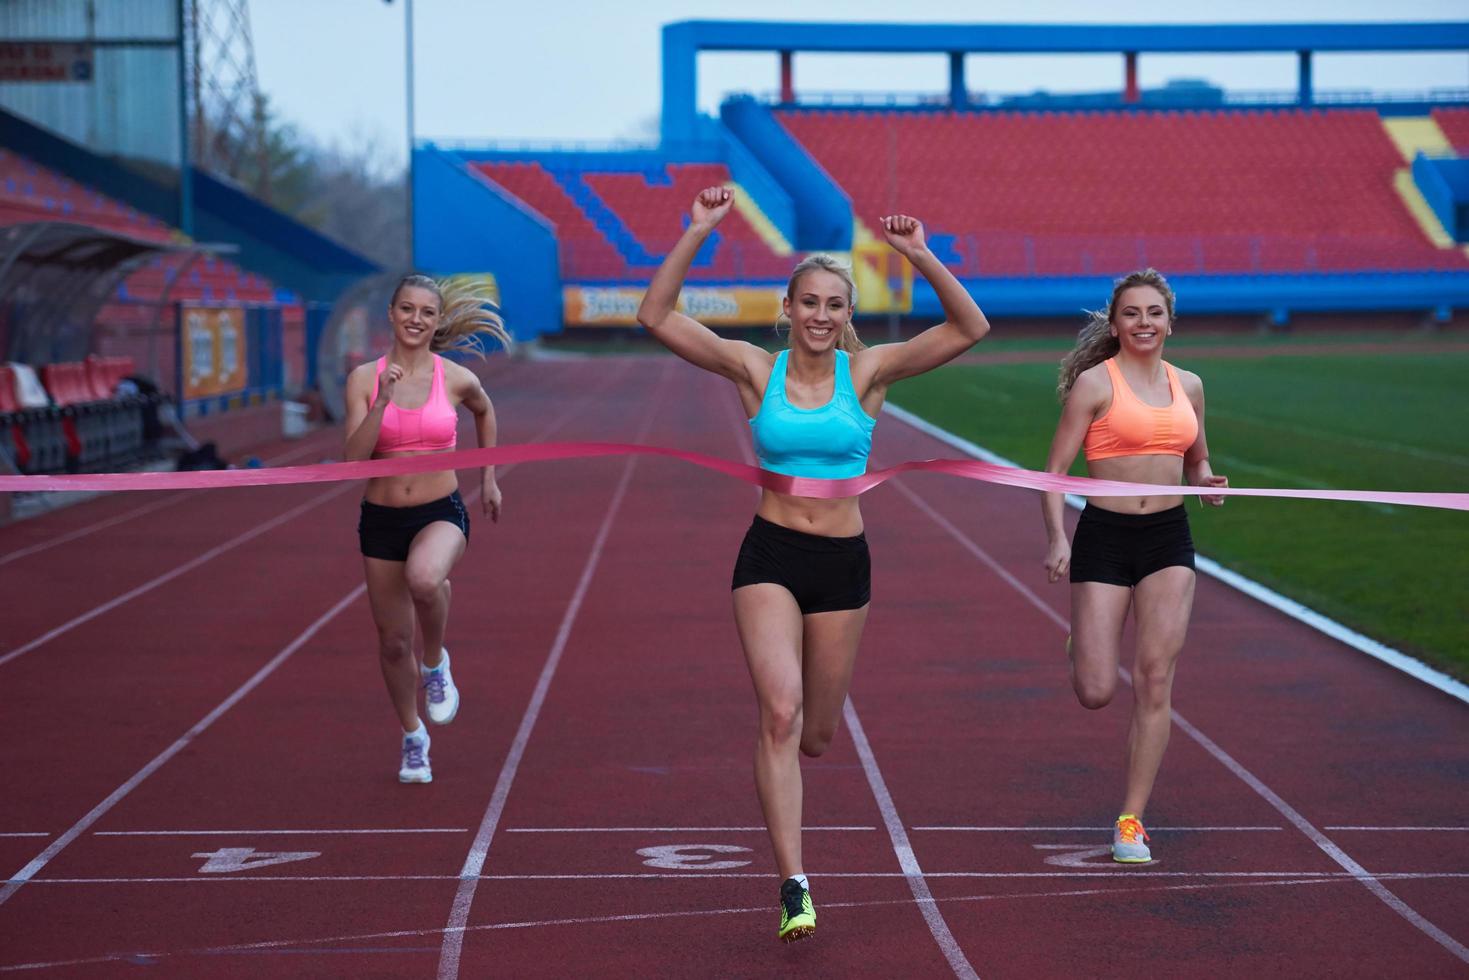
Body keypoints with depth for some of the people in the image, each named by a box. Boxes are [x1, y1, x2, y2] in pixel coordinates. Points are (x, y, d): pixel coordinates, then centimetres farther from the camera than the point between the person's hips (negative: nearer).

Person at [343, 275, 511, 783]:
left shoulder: (456, 379, -4)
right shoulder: (365, 378, -5)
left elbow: (484, 412, 19)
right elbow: (354, 457, -14)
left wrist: (488, 479, 20)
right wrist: (383, 402, -25)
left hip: (442, 513, -2)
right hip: (381, 518, 2)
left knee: (424, 579, -37)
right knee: (393, 642, 9)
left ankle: (436, 663, -6)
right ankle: (412, 737, 33)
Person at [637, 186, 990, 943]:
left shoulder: (867, 371, -1)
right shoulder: (755, 369, -2)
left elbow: (969, 329, -9)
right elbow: (657, 317, -9)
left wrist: (919, 257, -20)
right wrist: (698, 235, -17)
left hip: (844, 563, 2)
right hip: (770, 558, -2)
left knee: (818, 731, 12)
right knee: (781, 710, -19)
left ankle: (776, 777, 51)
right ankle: (794, 887, -18)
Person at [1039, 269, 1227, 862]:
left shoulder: (1187, 386, 11)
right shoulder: (1095, 383, -4)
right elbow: (1055, 470, -6)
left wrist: (1207, 482, 2)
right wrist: (1056, 539, -18)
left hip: (1169, 539, 4)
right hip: (1105, 538, -4)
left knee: (1155, 678, -5)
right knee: (1095, 692, -6)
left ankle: (1132, 819, 2)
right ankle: (1081, 648, 32)